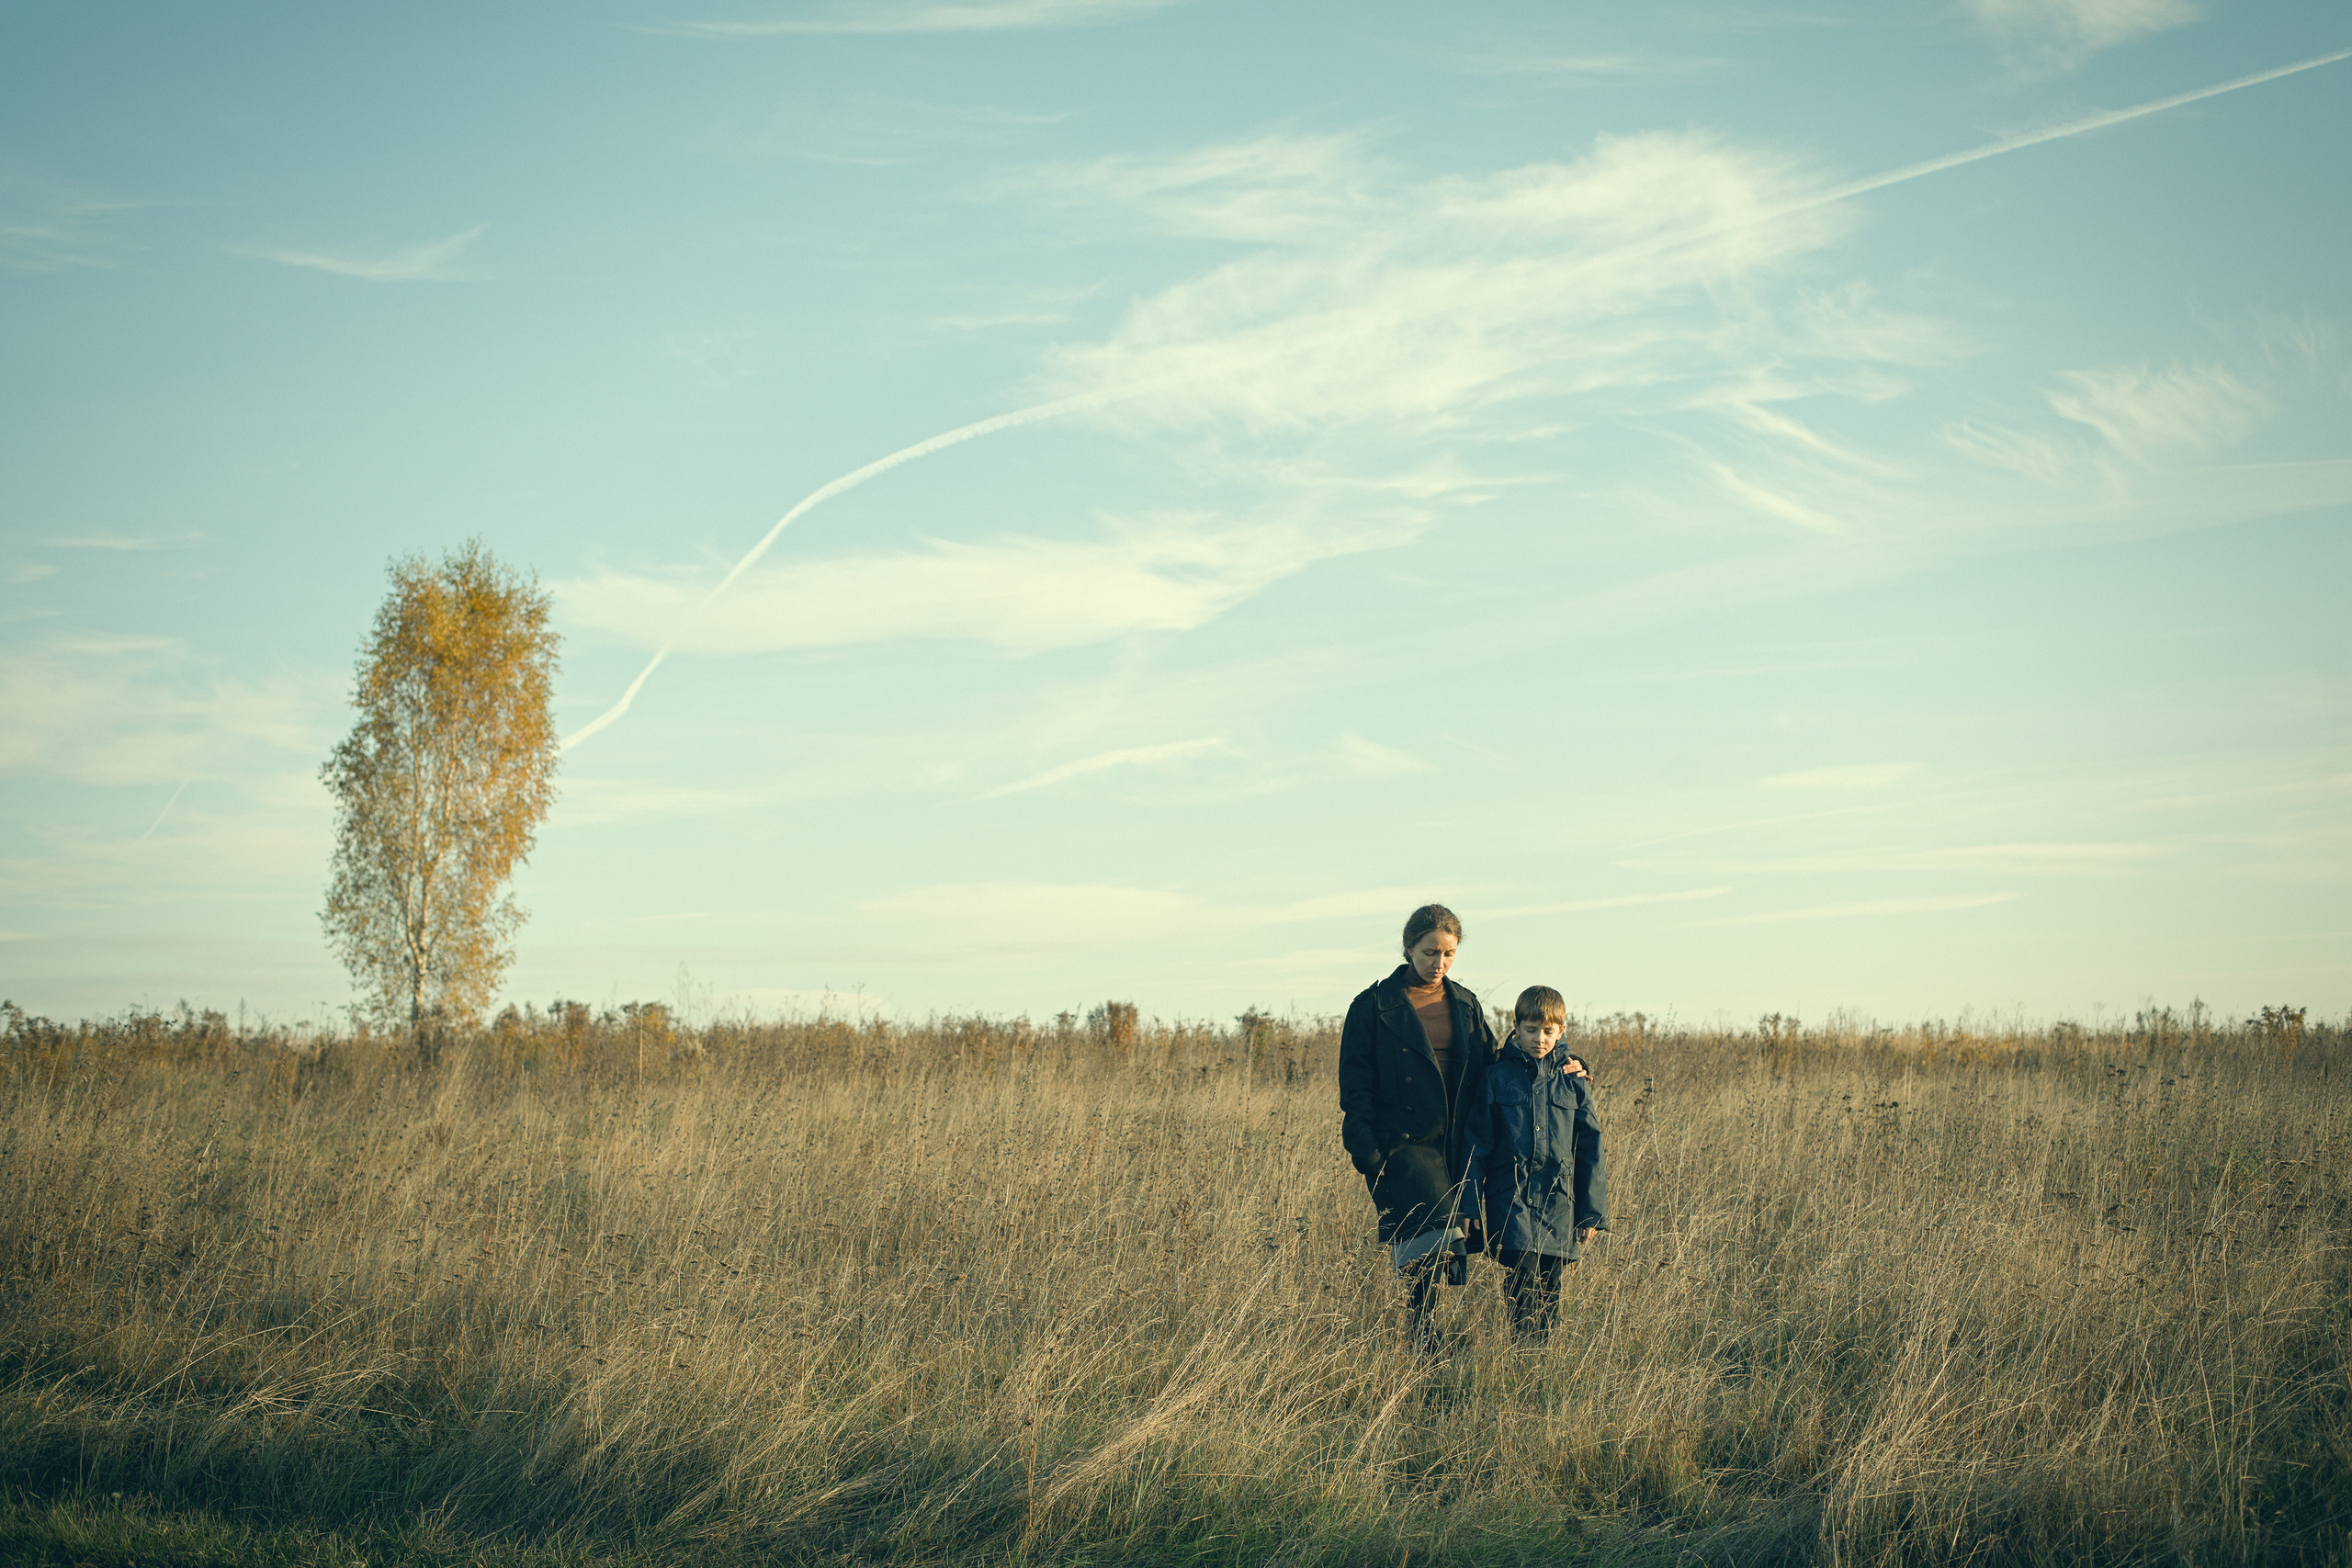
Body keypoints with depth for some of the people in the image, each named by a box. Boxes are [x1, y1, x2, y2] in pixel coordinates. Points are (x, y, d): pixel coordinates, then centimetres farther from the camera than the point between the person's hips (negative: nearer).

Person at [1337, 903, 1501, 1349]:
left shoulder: (1466, 1005, 14)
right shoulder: (1373, 1007, 0)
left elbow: (1487, 1075, 18)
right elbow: (1355, 1087, -3)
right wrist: (1366, 1153, -11)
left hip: (1458, 1146, 5)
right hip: (1402, 1145, -5)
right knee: (1429, 1251, -19)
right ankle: (1423, 1344, -15)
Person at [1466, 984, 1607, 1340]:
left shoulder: (1572, 1080, 9)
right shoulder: (1497, 1077, 3)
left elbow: (1590, 1150, 11)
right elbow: (1477, 1146, 4)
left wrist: (1593, 1214, 7)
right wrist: (1470, 1208, 0)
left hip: (1559, 1204, 3)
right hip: (1511, 1200, -3)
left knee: (1549, 1298, 4)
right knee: (1524, 1291, -15)